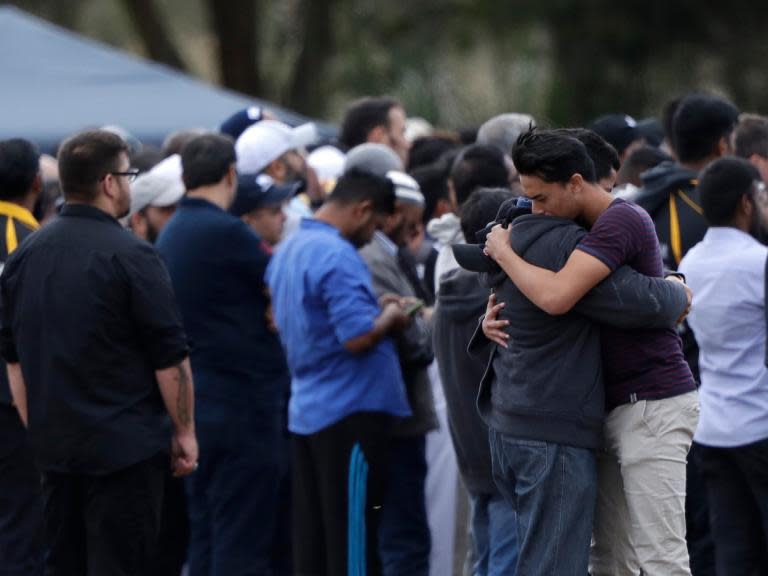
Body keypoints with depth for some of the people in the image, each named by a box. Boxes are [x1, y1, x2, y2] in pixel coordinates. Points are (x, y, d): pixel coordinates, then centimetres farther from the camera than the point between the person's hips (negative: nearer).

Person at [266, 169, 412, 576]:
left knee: (311, 541, 9)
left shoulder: (287, 251, 13)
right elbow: (358, 338, -24)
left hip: (306, 412, 9)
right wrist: (390, 317, -6)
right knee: (353, 541, -5)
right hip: (350, 412, -9)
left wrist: (374, 309, 16)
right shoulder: (338, 257, -18)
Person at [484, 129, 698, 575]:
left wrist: (502, 251, -12)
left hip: (652, 404, -10)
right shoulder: (582, 229, 15)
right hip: (617, 406, 10)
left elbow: (556, 297, -29)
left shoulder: (621, 221, -17)